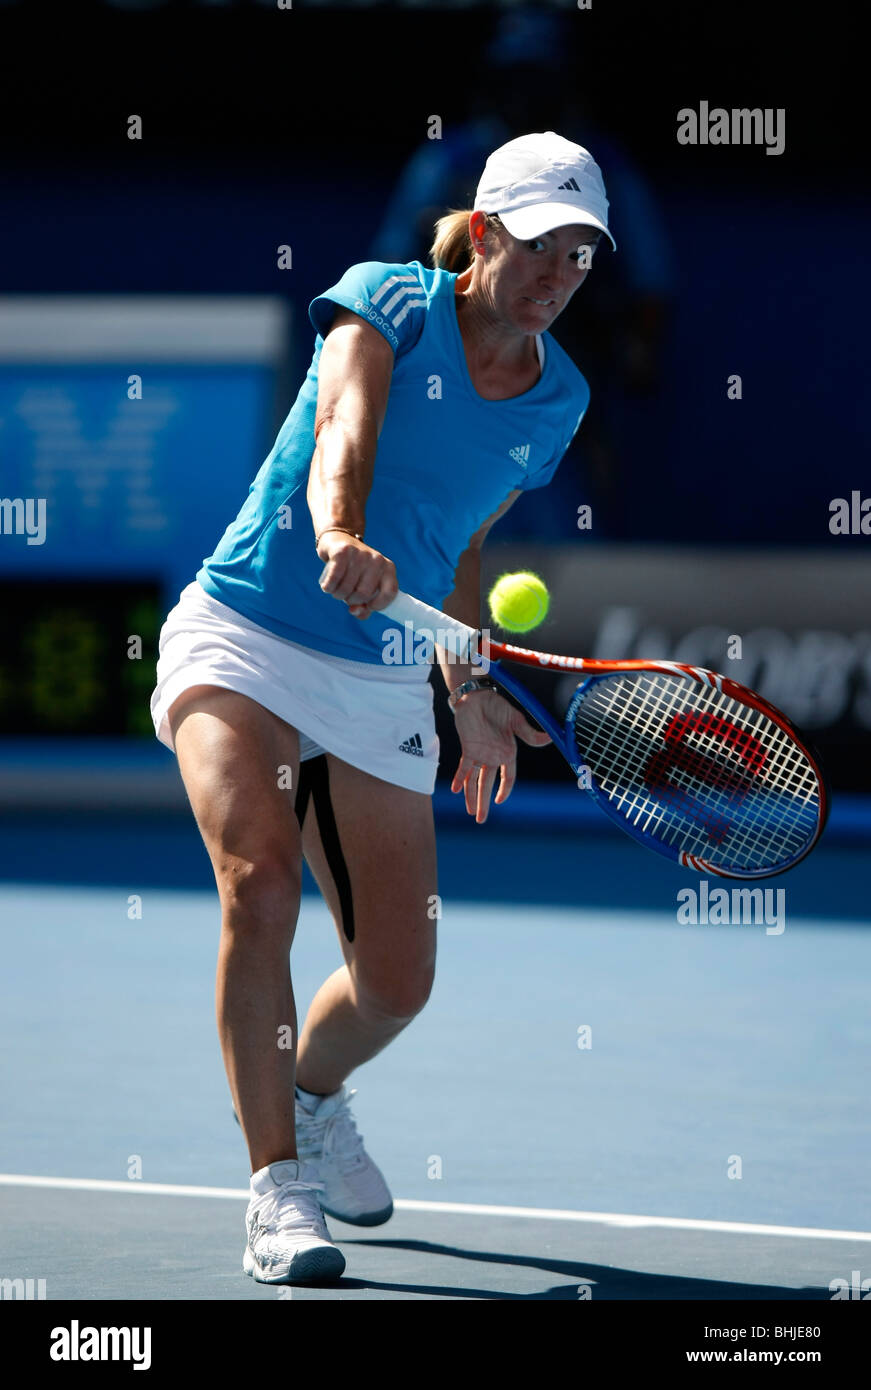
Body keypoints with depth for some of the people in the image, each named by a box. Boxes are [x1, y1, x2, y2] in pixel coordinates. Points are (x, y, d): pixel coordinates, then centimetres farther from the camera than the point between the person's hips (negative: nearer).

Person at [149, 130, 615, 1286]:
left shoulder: (558, 400, 6)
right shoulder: (386, 301, -9)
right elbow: (344, 433, -28)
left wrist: (468, 690, 18)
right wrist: (343, 536, -48)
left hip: (384, 689, 5)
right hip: (244, 640, -5)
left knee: (397, 984, 3)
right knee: (261, 879, -29)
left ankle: (312, 1095, 39)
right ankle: (279, 1188, -22)